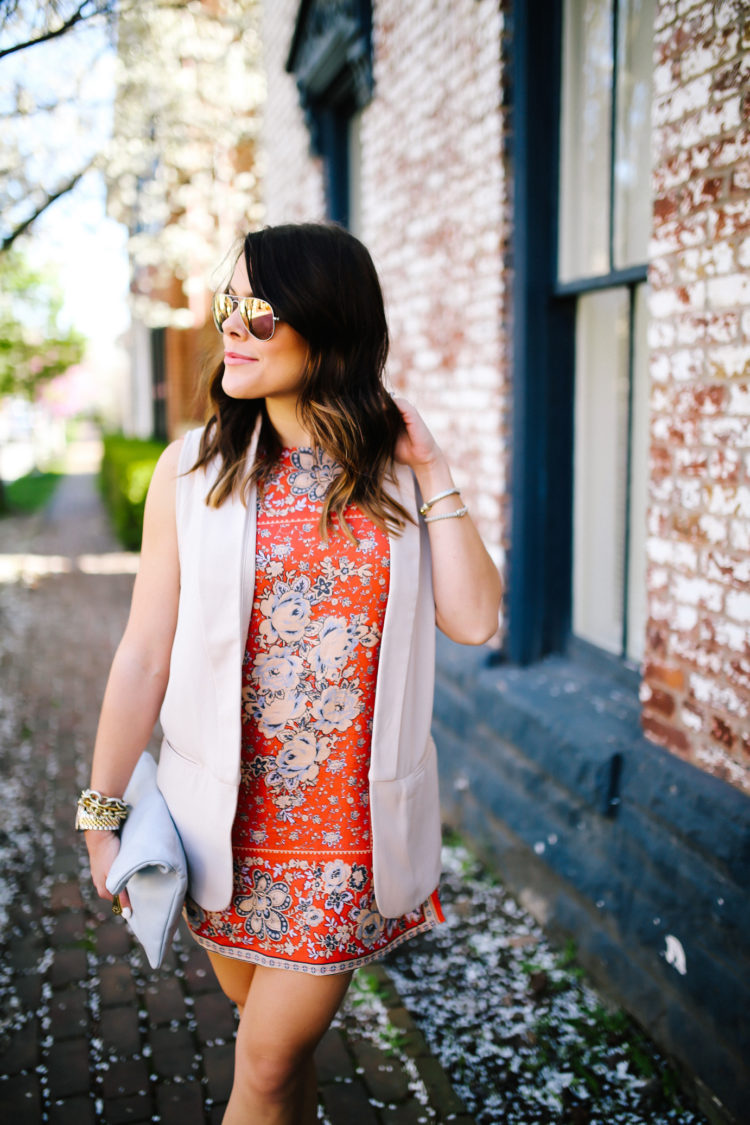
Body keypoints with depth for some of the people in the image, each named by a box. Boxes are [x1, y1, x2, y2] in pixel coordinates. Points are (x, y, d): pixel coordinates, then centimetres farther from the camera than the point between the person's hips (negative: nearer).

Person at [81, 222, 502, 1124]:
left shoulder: (396, 462, -2)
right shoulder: (193, 466, -4)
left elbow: (474, 620, -10)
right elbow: (143, 654, -3)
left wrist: (432, 477, -11)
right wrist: (103, 811, -1)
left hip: (354, 813, -1)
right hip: (227, 810, 1)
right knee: (258, 1009, 21)